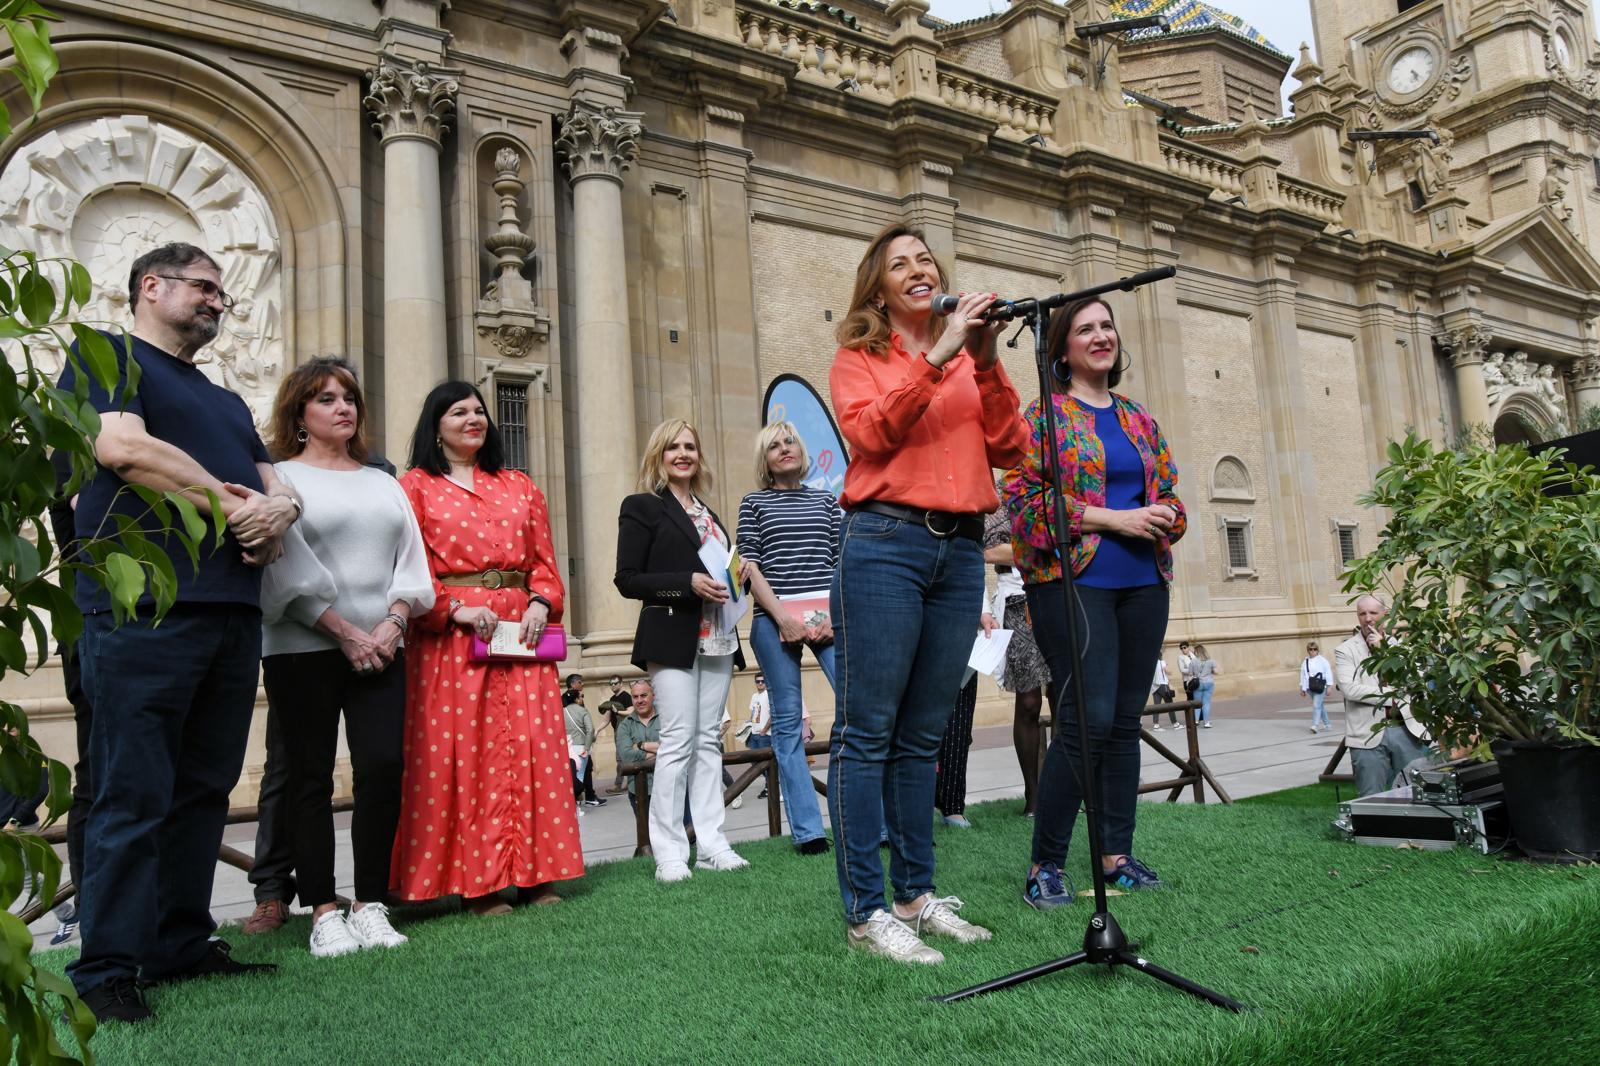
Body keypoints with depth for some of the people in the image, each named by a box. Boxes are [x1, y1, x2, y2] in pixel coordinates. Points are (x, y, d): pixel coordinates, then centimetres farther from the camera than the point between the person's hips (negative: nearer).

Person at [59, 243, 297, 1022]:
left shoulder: (226, 402, 28)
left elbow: (277, 488, 22)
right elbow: (124, 447, -13)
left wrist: (277, 512, -3)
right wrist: (231, 507, -7)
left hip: (233, 614, 7)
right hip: (144, 612, -7)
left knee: (203, 789, 9)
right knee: (133, 796, -5)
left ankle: (182, 944, 18)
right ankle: (106, 968, 3)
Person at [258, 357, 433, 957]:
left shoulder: (383, 483, 18)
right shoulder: (281, 478, 4)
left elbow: (410, 559, 11)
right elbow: (287, 569, -7)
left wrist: (393, 622, -5)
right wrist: (344, 631, -12)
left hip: (380, 648, 4)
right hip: (303, 648, -3)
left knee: (383, 767, -5)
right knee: (311, 776, 1)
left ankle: (371, 906, 5)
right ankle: (324, 914, 7)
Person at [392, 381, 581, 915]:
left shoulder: (520, 486, 19)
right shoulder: (416, 486, 6)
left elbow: (545, 560, 15)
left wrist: (541, 603, -3)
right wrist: (454, 609, -14)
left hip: (522, 632, 4)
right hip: (450, 637, -3)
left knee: (532, 746, 0)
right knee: (461, 751, -4)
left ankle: (533, 874, 8)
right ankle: (477, 881, 4)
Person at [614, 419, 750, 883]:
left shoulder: (707, 512, 19)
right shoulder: (642, 507, 0)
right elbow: (627, 579, -8)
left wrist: (731, 580, 4)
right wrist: (689, 583, -17)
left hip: (716, 638, 6)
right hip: (672, 639, -6)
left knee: (708, 740, 6)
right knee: (678, 739, -9)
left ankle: (711, 844, 10)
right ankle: (668, 851, -2)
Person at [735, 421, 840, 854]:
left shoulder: (825, 500, 17)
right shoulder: (754, 504, 11)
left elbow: (841, 560, 11)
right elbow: (749, 568, 2)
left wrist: (835, 613, -5)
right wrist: (782, 617, -9)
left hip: (827, 618, 1)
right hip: (775, 620, -1)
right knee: (788, 722, 1)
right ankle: (807, 830, 7)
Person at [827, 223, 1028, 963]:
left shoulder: (969, 356, 18)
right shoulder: (860, 357, 8)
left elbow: (1011, 449, 7)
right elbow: (870, 432, -11)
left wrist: (986, 366, -4)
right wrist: (937, 357, -14)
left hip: (961, 551, 5)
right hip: (883, 543, -4)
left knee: (923, 734, 9)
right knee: (867, 731, -5)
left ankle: (917, 893, 18)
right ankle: (865, 910, 0)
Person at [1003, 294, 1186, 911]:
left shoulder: (1140, 420, 19)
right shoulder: (1044, 414, 1)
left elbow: (1172, 497, 20)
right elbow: (1022, 496, -10)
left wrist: (1162, 517, -4)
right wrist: (1110, 518, -14)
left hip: (1143, 583, 6)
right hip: (1072, 579, -6)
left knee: (1125, 722, 7)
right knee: (1087, 720, -13)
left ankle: (1116, 856, 17)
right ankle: (1045, 865, -2)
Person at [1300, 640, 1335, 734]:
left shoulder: (1322, 661, -4)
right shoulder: (1305, 662, 9)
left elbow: (1328, 673, -3)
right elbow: (1303, 675, 13)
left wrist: (1328, 687, -5)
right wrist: (1302, 688, 13)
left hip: (1320, 687, -5)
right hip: (1310, 688, 5)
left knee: (1316, 706, -15)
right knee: (1319, 706, 16)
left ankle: (1315, 725, -17)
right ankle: (1327, 724, 29)